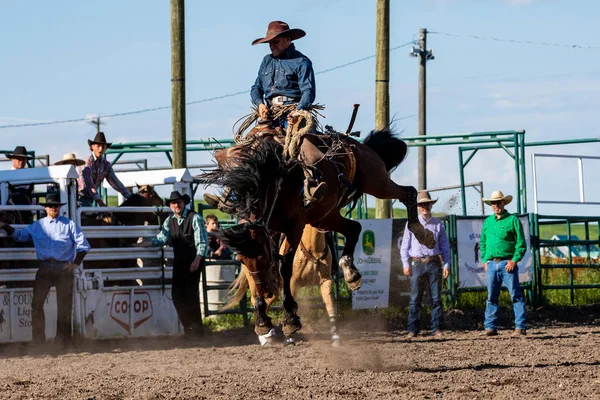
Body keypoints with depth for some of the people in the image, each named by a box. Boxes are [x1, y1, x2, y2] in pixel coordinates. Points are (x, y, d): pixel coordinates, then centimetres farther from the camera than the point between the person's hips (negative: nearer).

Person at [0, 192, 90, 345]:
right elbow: (19, 235, 21)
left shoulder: (69, 225, 4)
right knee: (37, 304, -6)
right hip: (44, 268, 2)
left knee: (64, 306, 1)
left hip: (64, 269, -2)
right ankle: (38, 341, -1)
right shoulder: (37, 226, 10)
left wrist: (75, 264, -6)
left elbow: (83, 245, 3)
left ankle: (62, 341, 9)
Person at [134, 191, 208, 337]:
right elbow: (161, 238, -1)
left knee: (191, 293, -7)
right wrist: (144, 244, -17)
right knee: (177, 294, 5)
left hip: (193, 261, -6)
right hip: (178, 261, 6)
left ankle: (196, 329, 0)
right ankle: (187, 327, 14)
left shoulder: (195, 218, -9)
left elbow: (202, 242, -13)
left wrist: (196, 261, -23)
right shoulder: (170, 220, 9)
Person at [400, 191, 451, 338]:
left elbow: (445, 246, 12)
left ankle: (437, 328, 5)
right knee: (415, 299, -1)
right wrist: (406, 264, -2)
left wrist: (446, 265, 3)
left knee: (436, 298, 1)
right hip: (417, 263, -1)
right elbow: (405, 246, 6)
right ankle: (413, 330, 1)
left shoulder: (438, 224, 9)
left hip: (434, 263, 1)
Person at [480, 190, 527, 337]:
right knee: (491, 297, 8)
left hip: (507, 263, -5)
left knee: (516, 295, -7)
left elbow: (521, 243, -4)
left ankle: (520, 327, -8)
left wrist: (514, 260, -13)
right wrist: (484, 260, 8)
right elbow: (483, 242, 20)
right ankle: (490, 327, 13)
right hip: (491, 263, 5)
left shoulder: (513, 220, -1)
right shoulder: (488, 222, 14)